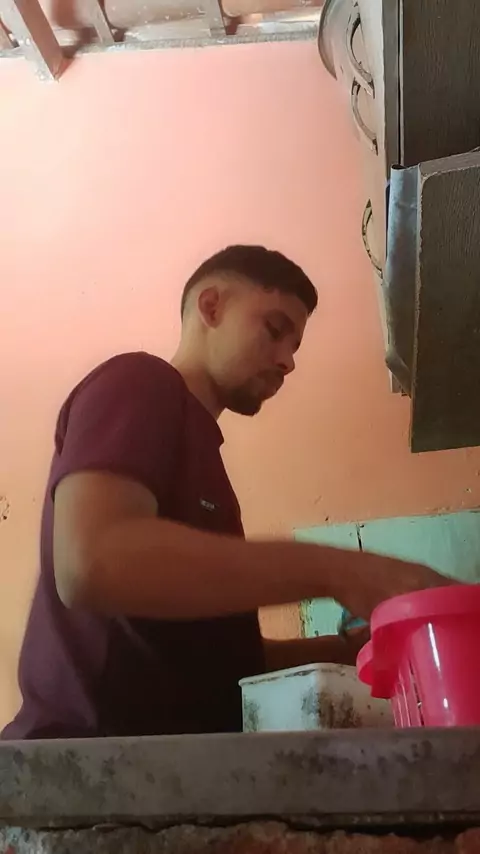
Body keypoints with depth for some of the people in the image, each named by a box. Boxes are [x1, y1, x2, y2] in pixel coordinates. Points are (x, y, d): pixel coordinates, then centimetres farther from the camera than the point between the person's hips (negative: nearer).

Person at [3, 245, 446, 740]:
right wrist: (333, 571, -24)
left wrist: (342, 649, 3)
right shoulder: (138, 385, -6)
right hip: (94, 748, -7)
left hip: (161, 751, 8)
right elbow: (91, 562, -25)